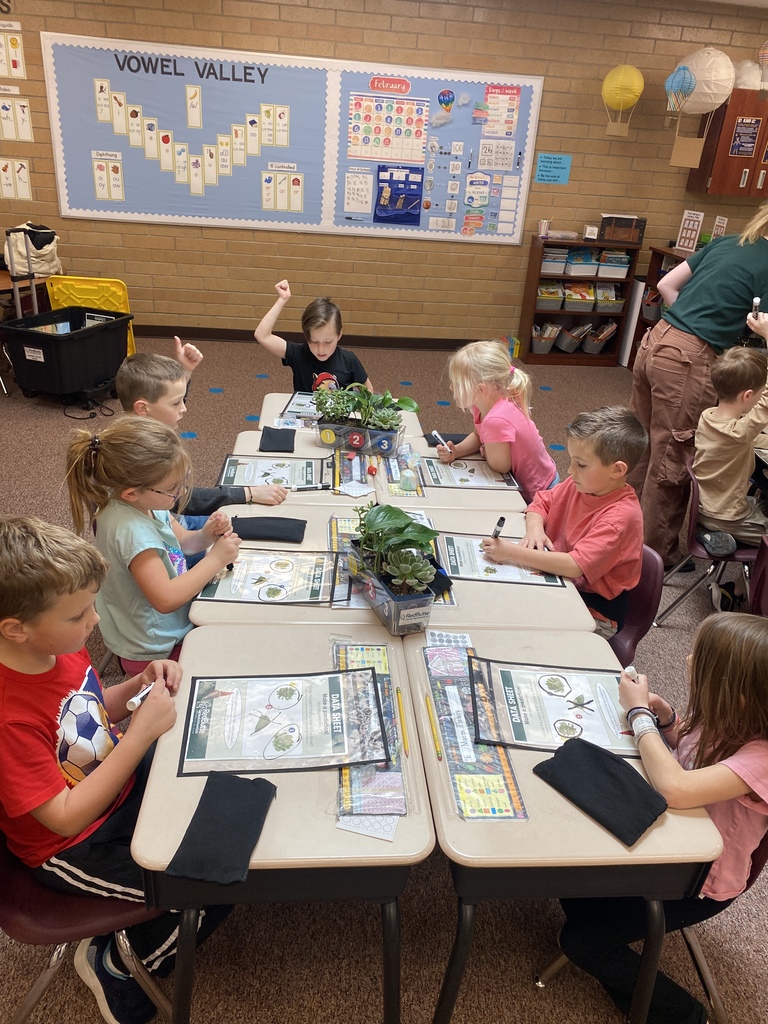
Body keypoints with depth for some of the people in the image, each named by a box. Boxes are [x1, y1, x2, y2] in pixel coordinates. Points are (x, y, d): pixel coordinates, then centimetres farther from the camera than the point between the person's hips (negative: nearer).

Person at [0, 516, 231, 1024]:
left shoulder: (60, 646, -12)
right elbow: (66, 817, -29)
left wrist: (141, 686, -13)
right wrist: (143, 731, -33)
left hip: (122, 780, 8)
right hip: (72, 847, -7)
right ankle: (114, 967, 18)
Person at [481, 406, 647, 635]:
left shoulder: (621, 516, -25)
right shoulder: (578, 485, -2)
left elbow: (576, 566, -33)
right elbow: (542, 502, 15)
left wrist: (513, 553, -33)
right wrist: (535, 528, -9)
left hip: (595, 614, -7)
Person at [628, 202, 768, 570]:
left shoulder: (725, 243, 15)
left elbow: (666, 285, 17)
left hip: (655, 342, 8)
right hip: (688, 360, -8)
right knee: (671, 462, 4)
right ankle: (656, 554, 18)